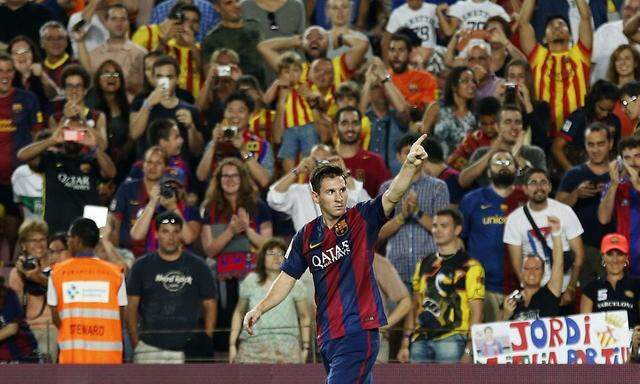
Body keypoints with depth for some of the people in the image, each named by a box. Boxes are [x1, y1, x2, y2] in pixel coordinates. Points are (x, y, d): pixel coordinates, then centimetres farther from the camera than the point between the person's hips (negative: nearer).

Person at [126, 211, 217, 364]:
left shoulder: (197, 267, 8)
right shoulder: (142, 266, 7)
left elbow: (210, 306, 10)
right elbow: (131, 307, 7)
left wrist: (206, 344, 0)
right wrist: (135, 344, -2)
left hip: (186, 350, 0)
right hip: (150, 349, 0)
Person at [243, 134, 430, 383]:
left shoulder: (361, 220, -4)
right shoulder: (307, 236, 9)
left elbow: (392, 196, -20)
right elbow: (287, 278, 16)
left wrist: (410, 165, -37)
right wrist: (260, 309, 3)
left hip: (359, 332, -5)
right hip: (328, 336, 5)